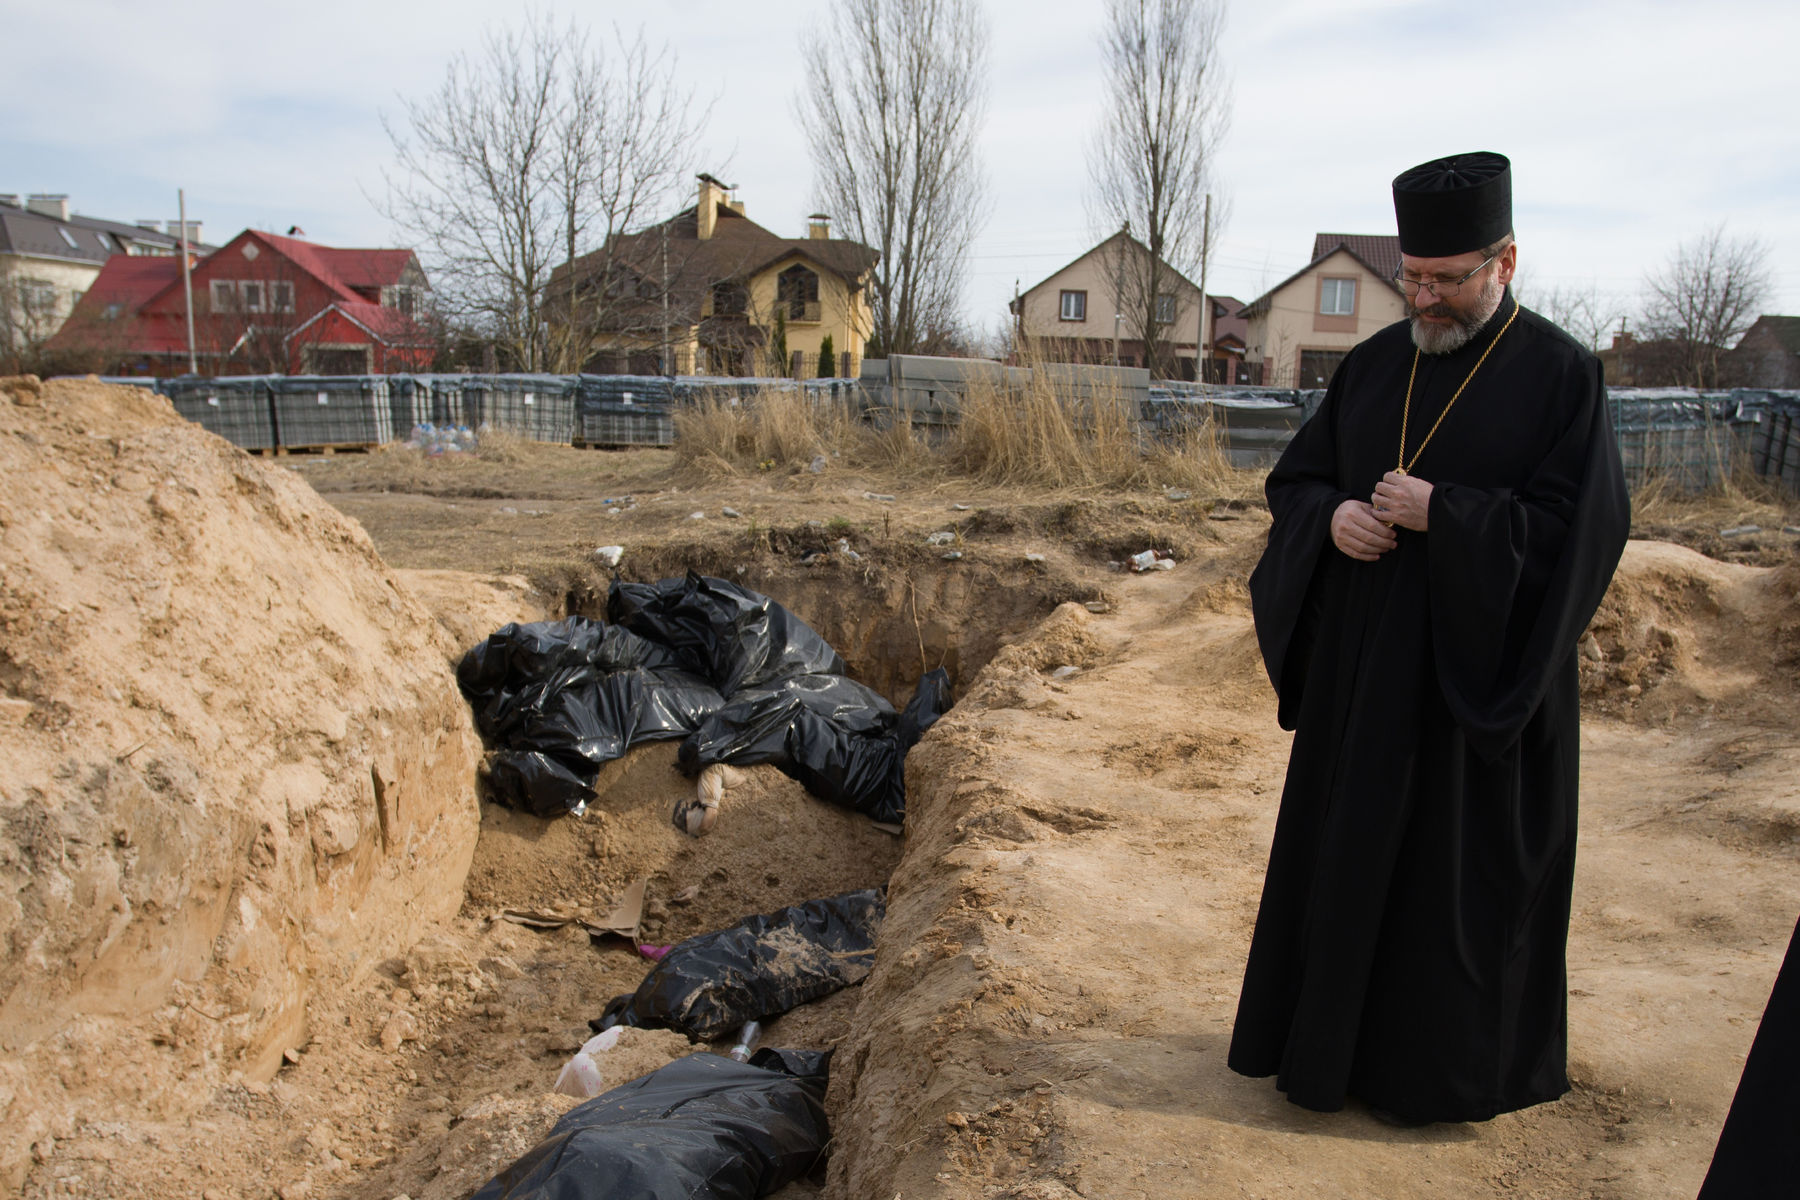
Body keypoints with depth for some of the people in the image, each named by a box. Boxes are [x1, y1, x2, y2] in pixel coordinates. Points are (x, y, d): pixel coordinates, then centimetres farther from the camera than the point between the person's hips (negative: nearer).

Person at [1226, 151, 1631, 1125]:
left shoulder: (1560, 375, -8)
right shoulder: (1373, 365, 6)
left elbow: (1581, 533, -15)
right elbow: (1294, 476, 10)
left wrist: (1442, 514, -21)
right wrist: (1331, 517, -11)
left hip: (1478, 672, -5)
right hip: (1360, 668, 5)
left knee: (1459, 870, 7)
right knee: (1343, 851, 14)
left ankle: (1445, 1068, 26)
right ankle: (1333, 1040, 32)